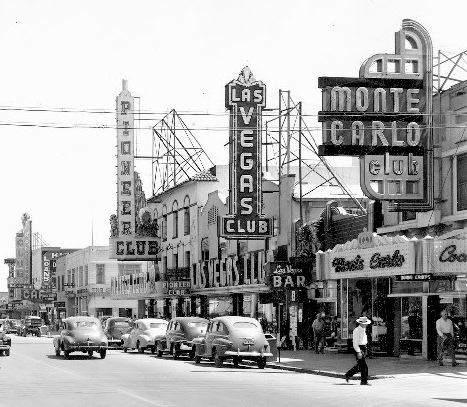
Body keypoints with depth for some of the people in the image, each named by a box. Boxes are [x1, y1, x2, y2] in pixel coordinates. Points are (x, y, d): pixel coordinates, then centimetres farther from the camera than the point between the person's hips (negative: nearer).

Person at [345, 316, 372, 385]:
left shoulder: (364, 330, 14)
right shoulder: (357, 330, -15)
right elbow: (355, 342, -19)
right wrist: (358, 352, -23)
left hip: (364, 348, 9)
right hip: (359, 348, -9)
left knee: (360, 365, 13)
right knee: (364, 366, -8)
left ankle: (348, 375, 26)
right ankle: (364, 381, -1)